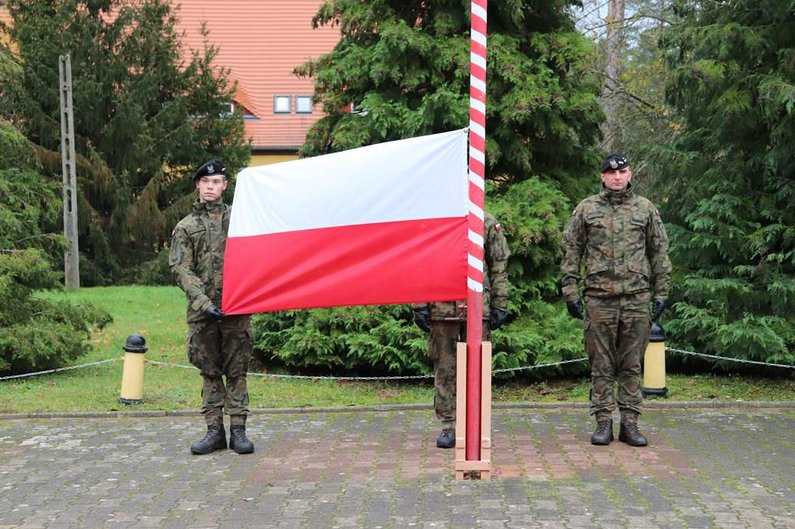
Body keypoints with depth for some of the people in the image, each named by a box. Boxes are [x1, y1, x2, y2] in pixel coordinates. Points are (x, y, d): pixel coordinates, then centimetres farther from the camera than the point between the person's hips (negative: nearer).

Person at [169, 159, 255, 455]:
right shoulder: (185, 227, 9)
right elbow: (181, 270, 1)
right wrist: (203, 302, -12)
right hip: (202, 311, 1)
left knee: (236, 370, 2)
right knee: (209, 372, 7)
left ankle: (238, 430, 8)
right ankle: (215, 431, 13)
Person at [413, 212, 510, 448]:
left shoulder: (488, 223, 7)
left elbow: (499, 267, 8)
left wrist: (499, 305, 2)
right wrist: (419, 306, -3)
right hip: (441, 308, 0)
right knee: (444, 368, 4)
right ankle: (449, 425, 12)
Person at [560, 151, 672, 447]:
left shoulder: (645, 209, 9)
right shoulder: (586, 209, 5)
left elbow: (660, 253, 11)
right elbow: (571, 253, 5)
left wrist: (661, 293, 5)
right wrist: (571, 291, -2)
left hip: (636, 298, 1)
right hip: (599, 298, -1)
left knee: (631, 365, 6)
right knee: (601, 365, 4)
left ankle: (630, 423, 14)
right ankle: (603, 422, 11)